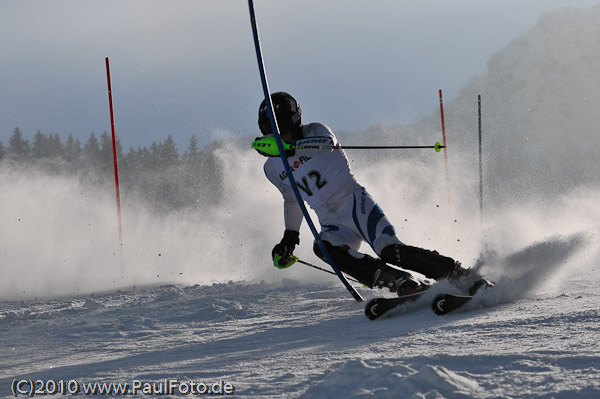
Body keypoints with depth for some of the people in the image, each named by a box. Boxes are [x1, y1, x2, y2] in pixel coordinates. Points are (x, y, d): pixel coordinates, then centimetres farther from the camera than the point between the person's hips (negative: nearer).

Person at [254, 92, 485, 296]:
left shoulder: (314, 132, -2)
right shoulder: (273, 169, 15)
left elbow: (327, 142, -28)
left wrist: (288, 145, -42)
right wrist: (290, 237, 28)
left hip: (354, 202, -5)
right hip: (332, 225, 5)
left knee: (389, 249, -27)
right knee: (324, 247, -31)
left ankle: (466, 277, -21)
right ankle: (404, 283, -39)